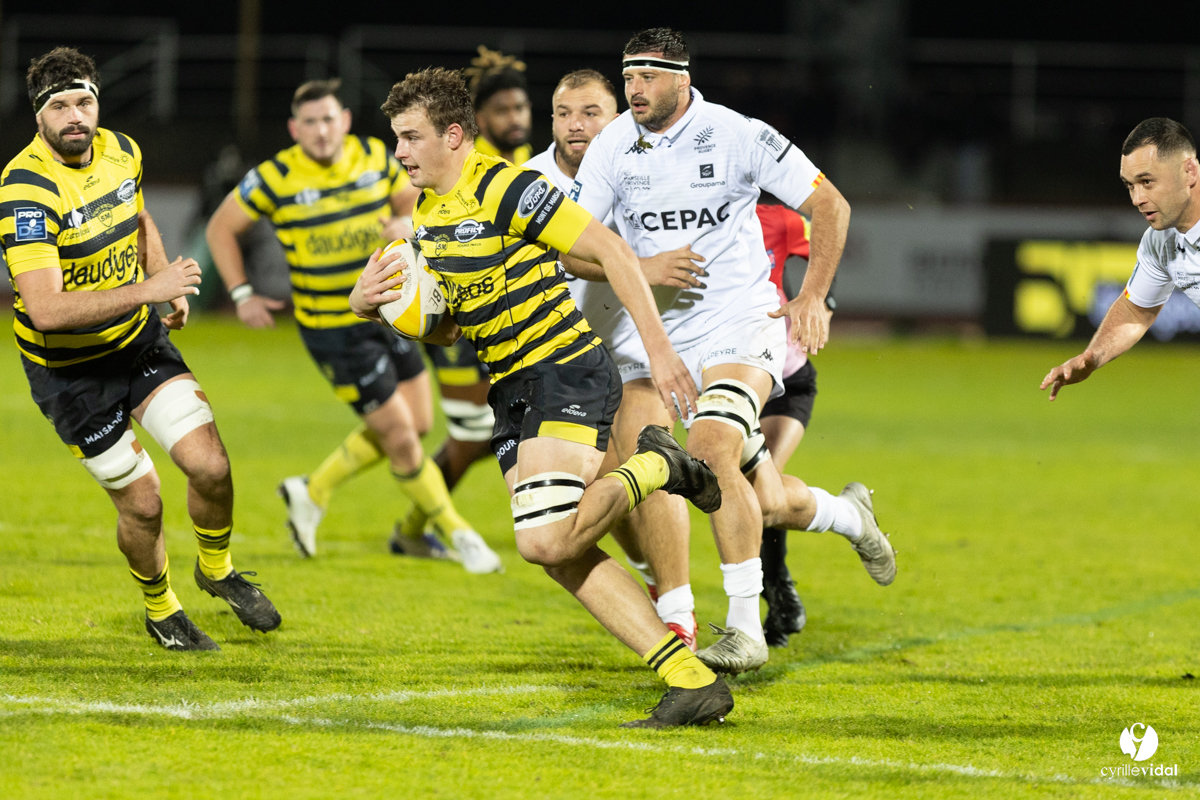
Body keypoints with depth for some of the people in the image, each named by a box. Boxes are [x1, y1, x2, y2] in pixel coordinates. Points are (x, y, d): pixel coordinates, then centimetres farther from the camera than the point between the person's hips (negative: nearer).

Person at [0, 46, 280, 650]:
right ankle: (160, 610, 30)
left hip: (140, 340, 5)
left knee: (210, 467, -7)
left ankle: (216, 570, 24)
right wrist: (145, 291, -38)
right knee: (142, 504, 0)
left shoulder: (120, 150, -4)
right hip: (69, 369, -5)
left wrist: (169, 286, 5)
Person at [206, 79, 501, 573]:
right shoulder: (276, 178, -14)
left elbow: (412, 200, 12)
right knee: (400, 434, -4)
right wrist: (241, 295, -8)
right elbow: (221, 228, -1)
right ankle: (456, 532, 15)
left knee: (417, 422, 12)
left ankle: (312, 493, 29)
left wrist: (408, 225, -12)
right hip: (332, 328, -6)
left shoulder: (375, 157, -3)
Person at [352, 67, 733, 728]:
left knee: (546, 540, -24)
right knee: (560, 557, -2)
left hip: (567, 372, -9)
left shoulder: (507, 190, -14)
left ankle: (654, 467, 2)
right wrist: (370, 300, 1)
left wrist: (658, 348, -20)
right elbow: (442, 329, 20)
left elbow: (611, 251, -16)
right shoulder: (429, 214, 13)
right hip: (512, 393, 9)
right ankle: (691, 679, -1)